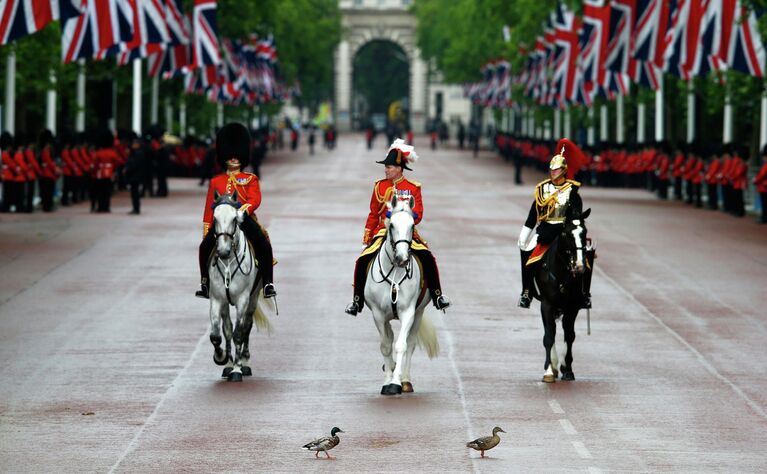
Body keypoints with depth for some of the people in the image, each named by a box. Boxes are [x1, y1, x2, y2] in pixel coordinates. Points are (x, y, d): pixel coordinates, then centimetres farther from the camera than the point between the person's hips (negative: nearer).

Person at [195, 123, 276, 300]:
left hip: (245, 219, -1)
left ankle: (268, 284, -20)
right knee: (205, 246, -24)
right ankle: (205, 284, -11)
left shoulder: (250, 179, 10)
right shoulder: (216, 182, 15)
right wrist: (206, 230, 6)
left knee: (263, 245, -26)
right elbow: (209, 207, 15)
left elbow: (255, 199, -6)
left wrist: (245, 208, -27)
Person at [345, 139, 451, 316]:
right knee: (362, 261, -18)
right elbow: (373, 215, 12)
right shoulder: (380, 187, 7)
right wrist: (366, 239, 9)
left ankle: (437, 296, -13)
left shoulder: (413, 188, 1)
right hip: (383, 233, 2)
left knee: (427, 257, -26)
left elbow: (418, 214, -4)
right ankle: (357, 301, -3)